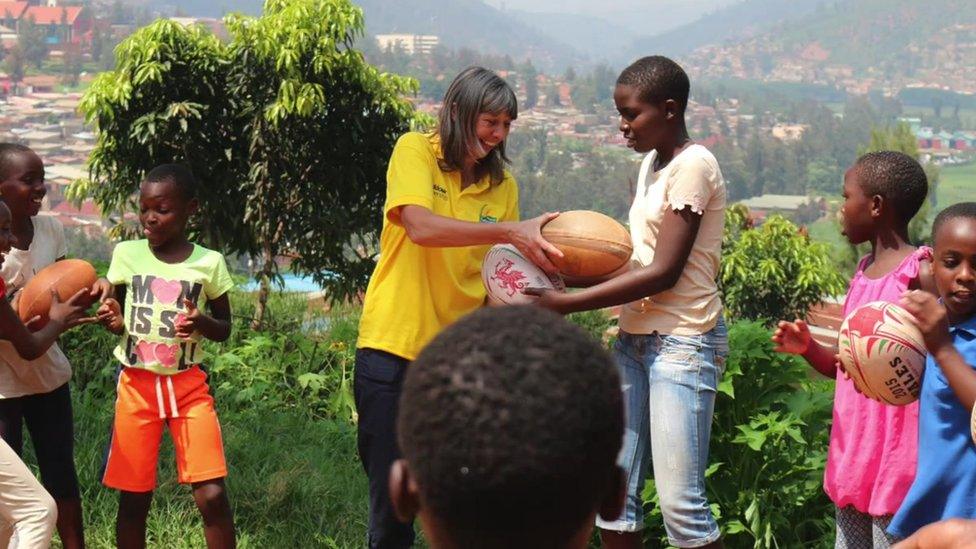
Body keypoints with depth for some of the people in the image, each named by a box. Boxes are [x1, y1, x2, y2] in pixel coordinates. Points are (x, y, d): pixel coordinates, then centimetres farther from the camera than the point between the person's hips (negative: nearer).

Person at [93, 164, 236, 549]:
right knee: (133, 499, 5)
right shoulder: (126, 254, 0)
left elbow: (224, 329, 6)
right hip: (136, 384, 1)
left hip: (189, 385, -1)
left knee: (212, 495, -9)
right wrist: (112, 319, -11)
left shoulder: (209, 263, -3)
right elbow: (114, 309, 13)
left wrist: (202, 323, -16)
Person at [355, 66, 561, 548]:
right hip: (393, 345, -3)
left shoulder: (503, 185, 8)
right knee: (391, 489, 3)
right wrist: (508, 231, -27)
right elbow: (420, 226, -21)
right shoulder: (414, 152, -3)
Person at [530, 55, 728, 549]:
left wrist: (566, 303, -18)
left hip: (683, 341, -9)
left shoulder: (693, 165, -12)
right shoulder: (651, 165, 16)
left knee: (680, 503, -8)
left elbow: (663, 273, -18)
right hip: (635, 337, 9)